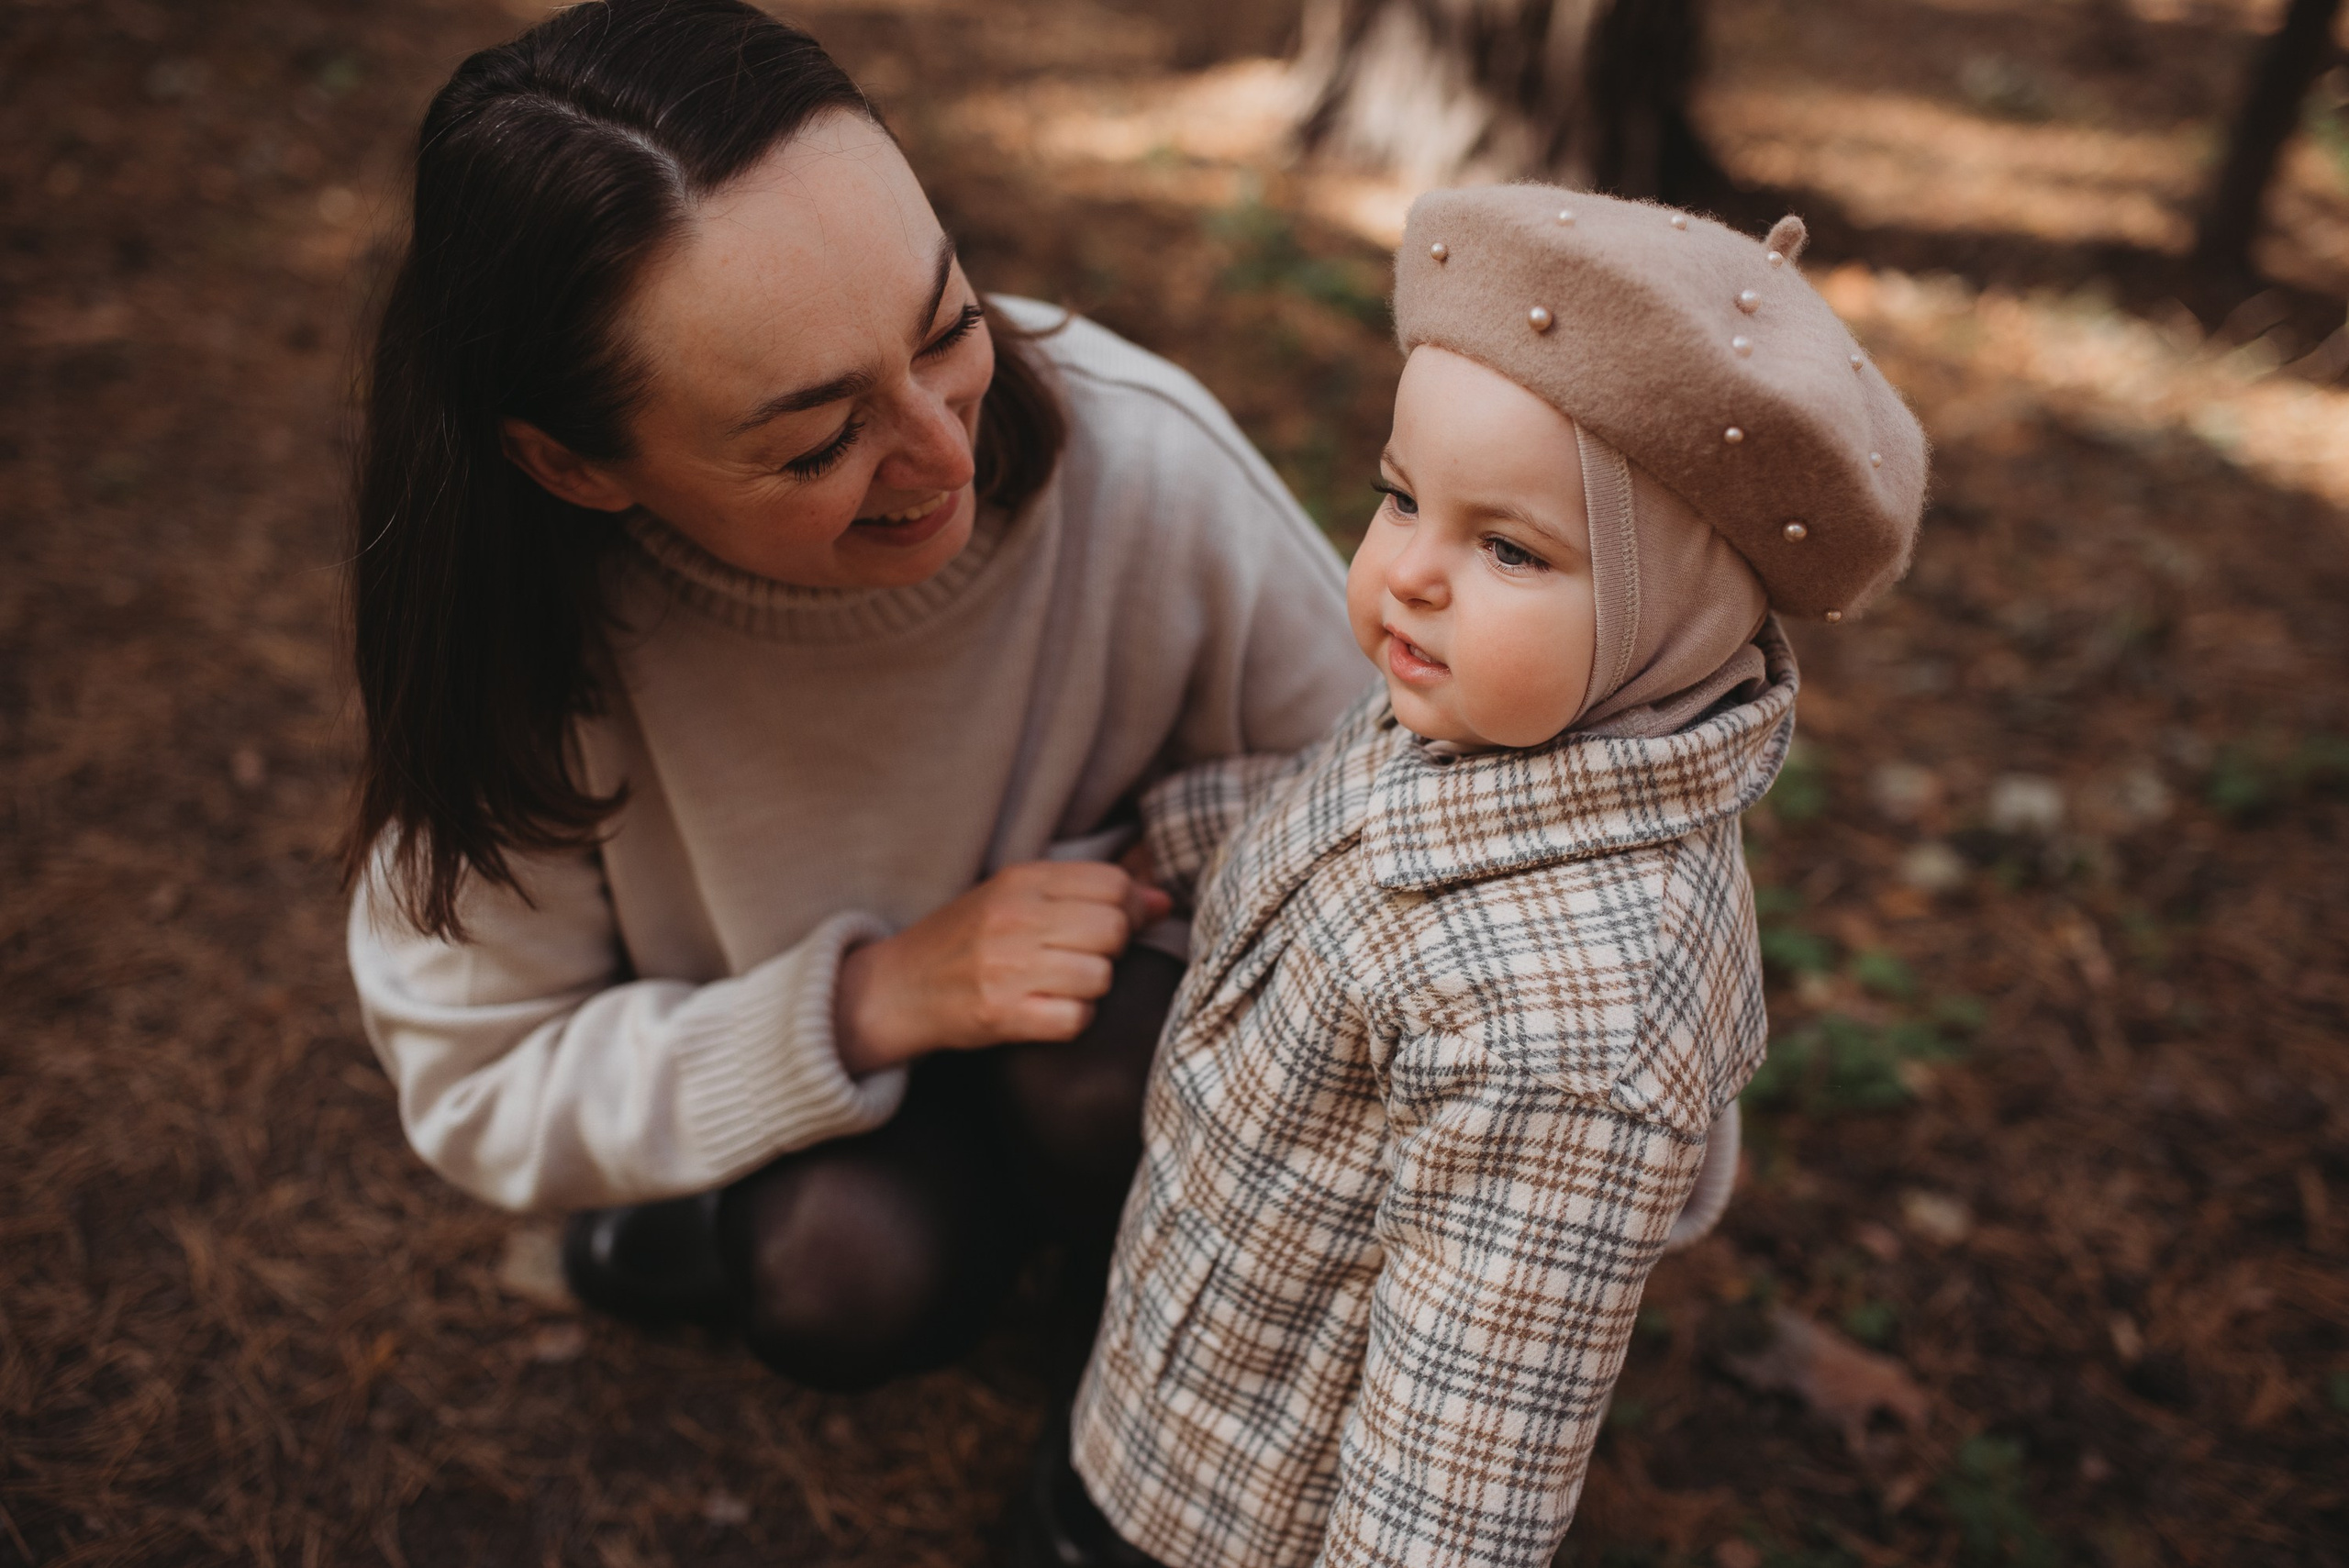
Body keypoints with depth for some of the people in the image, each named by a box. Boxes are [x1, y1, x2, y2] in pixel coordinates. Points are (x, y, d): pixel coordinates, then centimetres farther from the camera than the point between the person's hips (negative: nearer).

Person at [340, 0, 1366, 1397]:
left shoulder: (1142, 461, -29)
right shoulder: (512, 623, -28)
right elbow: (479, 1093, -18)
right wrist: (866, 1004, -30)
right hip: (775, 1110, 0)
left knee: (1103, 1066, -31)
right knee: (849, 1276, -29)